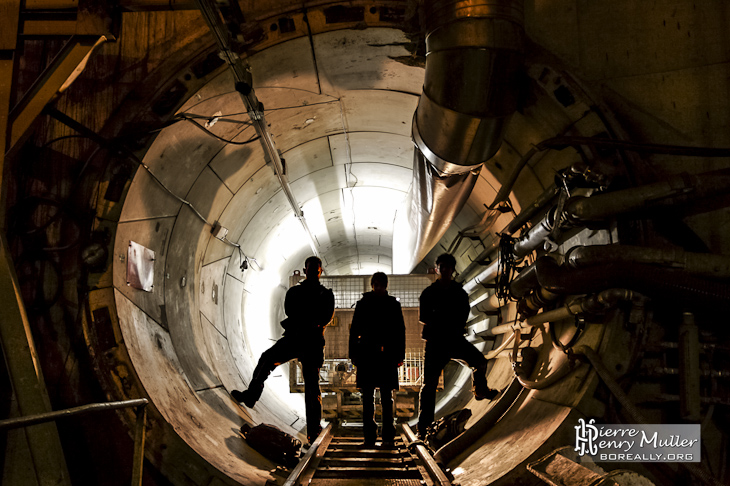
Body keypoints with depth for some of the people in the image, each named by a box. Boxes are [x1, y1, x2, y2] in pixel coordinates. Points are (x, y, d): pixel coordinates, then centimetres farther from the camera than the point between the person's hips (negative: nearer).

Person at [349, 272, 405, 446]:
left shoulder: (394, 304, 7)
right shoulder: (363, 304, 6)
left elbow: (400, 330, 8)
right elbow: (354, 330, 6)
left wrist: (399, 354, 3)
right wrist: (354, 353, 0)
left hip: (387, 355, 0)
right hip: (367, 355, 0)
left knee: (387, 396, 5)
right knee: (367, 396, 0)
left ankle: (388, 433, 13)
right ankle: (369, 435, 6)